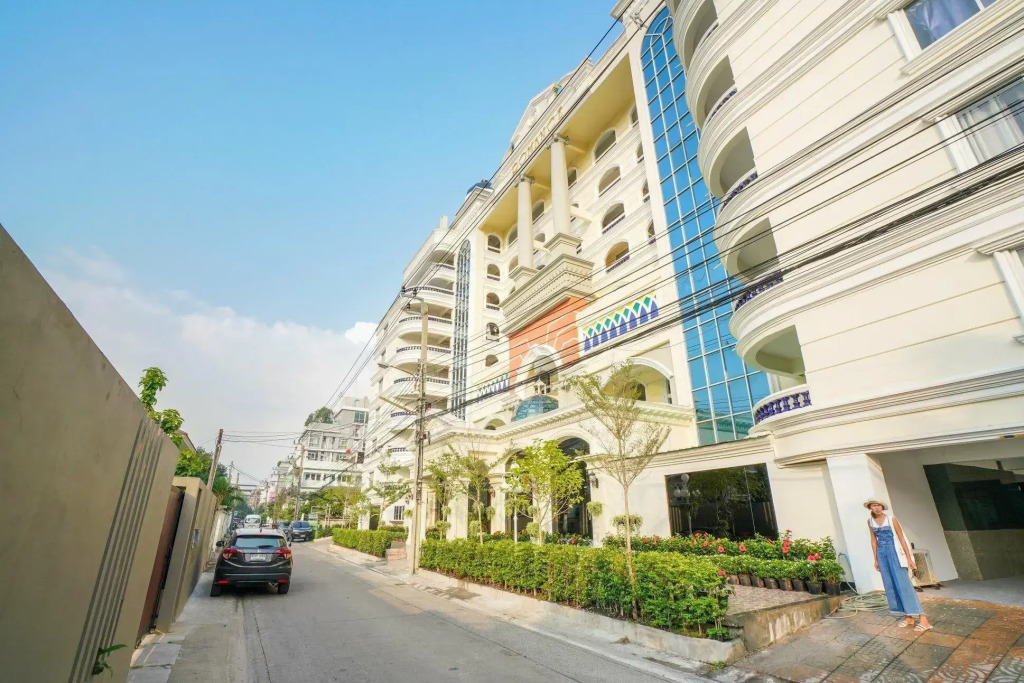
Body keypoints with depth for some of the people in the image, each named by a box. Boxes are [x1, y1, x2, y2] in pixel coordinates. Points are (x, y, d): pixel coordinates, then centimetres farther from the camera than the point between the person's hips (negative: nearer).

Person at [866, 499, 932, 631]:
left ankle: (923, 618, -6)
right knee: (890, 586, 6)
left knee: (903, 584, -10)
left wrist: (909, 557, -10)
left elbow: (901, 538, -5)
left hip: (894, 552, -4)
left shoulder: (891, 519, -8)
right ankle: (908, 617, 17)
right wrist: (876, 559, 12)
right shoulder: (870, 521, 4)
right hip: (882, 553, 5)